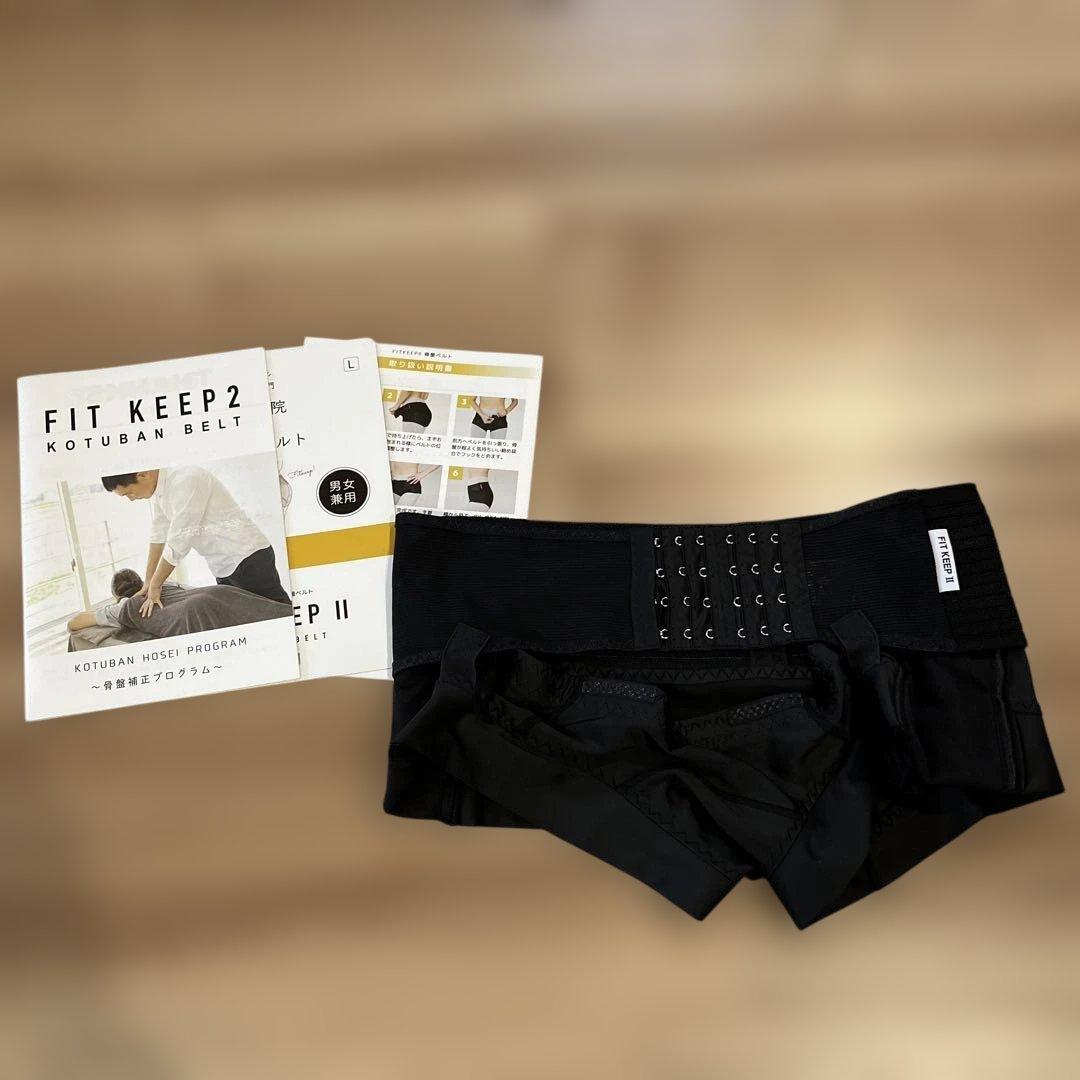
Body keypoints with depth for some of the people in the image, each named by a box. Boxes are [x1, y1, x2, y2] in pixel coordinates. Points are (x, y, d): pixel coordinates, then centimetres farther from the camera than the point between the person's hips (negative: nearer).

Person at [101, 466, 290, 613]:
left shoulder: (186, 480, -24)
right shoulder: (157, 486, 3)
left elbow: (178, 543, -23)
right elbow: (159, 534, 10)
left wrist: (155, 585, -13)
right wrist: (149, 582, 9)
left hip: (247, 557, -9)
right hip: (222, 567, 9)